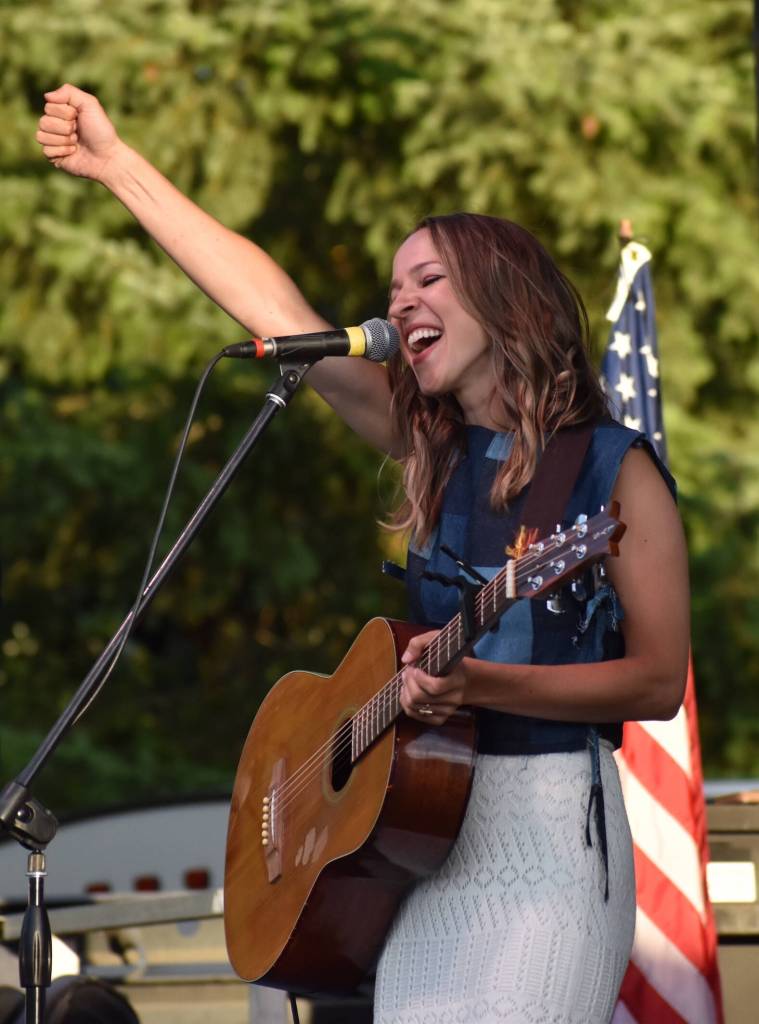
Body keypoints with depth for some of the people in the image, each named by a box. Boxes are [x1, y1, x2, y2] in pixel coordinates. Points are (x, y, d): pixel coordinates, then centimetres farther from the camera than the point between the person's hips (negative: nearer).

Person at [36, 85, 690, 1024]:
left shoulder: (615, 469, -4)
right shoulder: (428, 446, 12)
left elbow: (659, 683, -8)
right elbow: (272, 307, 13)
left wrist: (479, 683, -20)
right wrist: (117, 165, 14)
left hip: (548, 818, -5)